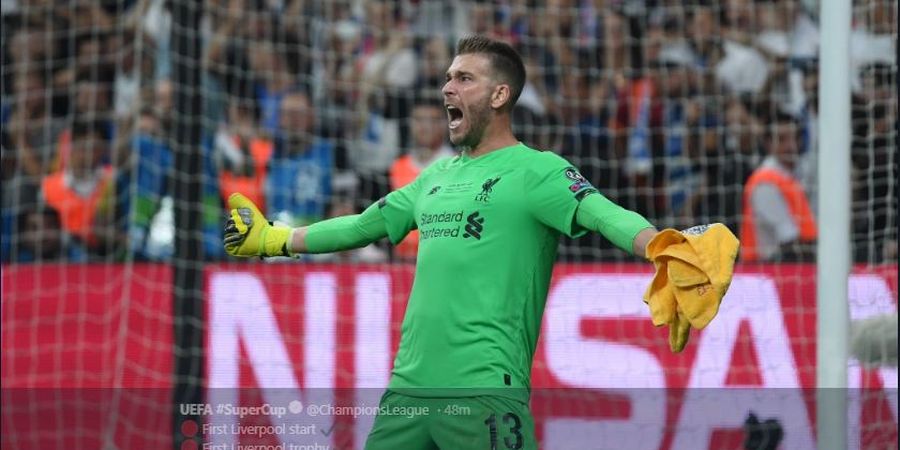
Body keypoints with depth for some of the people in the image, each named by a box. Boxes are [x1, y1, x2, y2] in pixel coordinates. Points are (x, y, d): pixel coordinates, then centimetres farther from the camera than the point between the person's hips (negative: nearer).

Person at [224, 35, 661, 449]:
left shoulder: (535, 171, -3)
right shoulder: (438, 176, 20)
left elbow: (606, 215, -19)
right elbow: (363, 225, 33)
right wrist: (274, 240, 40)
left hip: (485, 395, -7)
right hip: (407, 388, 7)